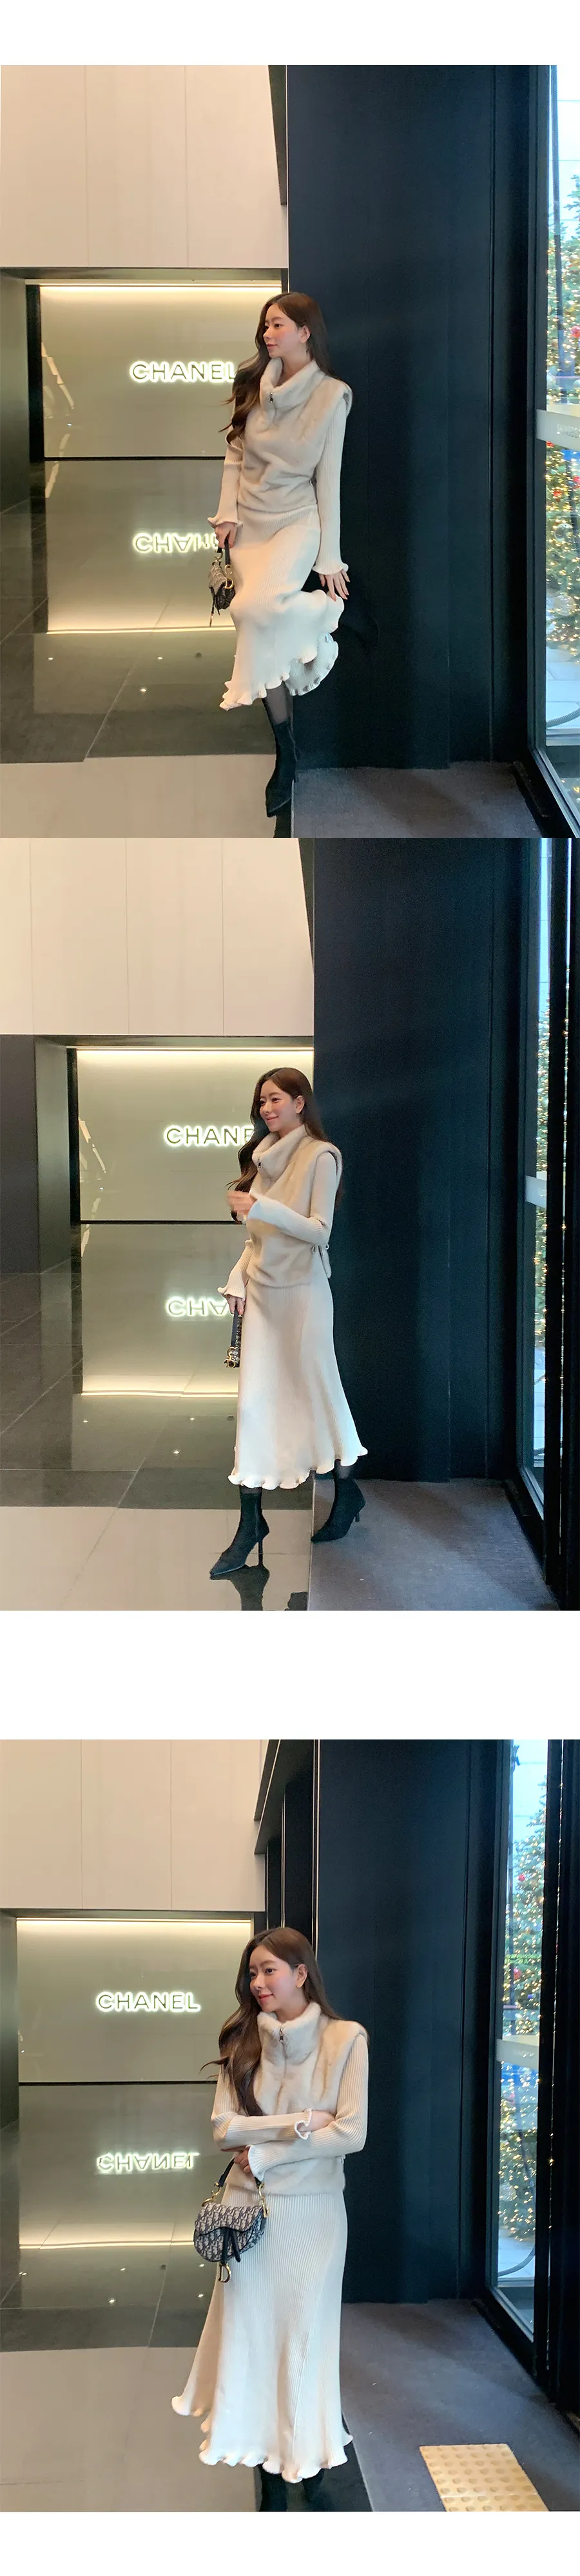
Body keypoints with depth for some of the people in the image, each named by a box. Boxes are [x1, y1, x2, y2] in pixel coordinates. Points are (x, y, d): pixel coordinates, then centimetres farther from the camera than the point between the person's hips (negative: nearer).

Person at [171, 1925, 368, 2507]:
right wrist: (300, 2124, -17)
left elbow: (352, 2132, -13)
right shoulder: (241, 2043, 2)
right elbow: (224, 2127, -6)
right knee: (252, 2331, 4)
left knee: (306, 2334, 6)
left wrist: (264, 2153, -12)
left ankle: (310, 2466, 18)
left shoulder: (345, 2039, -7)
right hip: (250, 2207, 2)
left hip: (312, 2211, -2)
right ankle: (270, 2472, 13)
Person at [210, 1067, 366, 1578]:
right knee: (254, 1400, 1)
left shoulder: (321, 1156, -10)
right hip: (262, 1291, 6)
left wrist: (261, 1207, -23)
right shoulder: (268, 1156, 10)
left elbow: (319, 1232, -16)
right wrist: (238, 1278, 7)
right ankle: (250, 1523, 2)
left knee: (316, 1389, 7)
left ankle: (347, 1492, 29)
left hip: (302, 1291, -6)